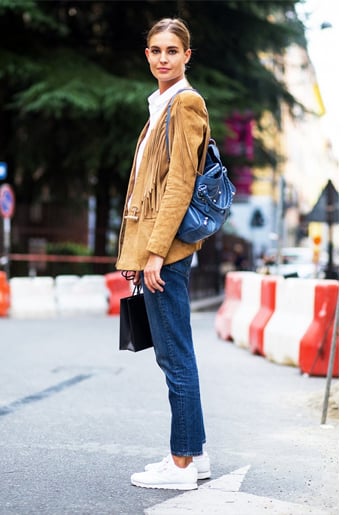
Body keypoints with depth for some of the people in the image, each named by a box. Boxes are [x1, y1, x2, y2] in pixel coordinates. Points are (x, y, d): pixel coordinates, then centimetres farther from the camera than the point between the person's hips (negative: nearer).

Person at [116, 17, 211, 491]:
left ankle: (182, 463, 3)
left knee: (175, 356, -4)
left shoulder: (185, 102, -9)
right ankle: (195, 454, 21)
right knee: (172, 354, 13)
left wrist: (156, 250, -20)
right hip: (151, 244, 10)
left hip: (167, 246, -10)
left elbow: (181, 182, -16)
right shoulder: (162, 105, 20)